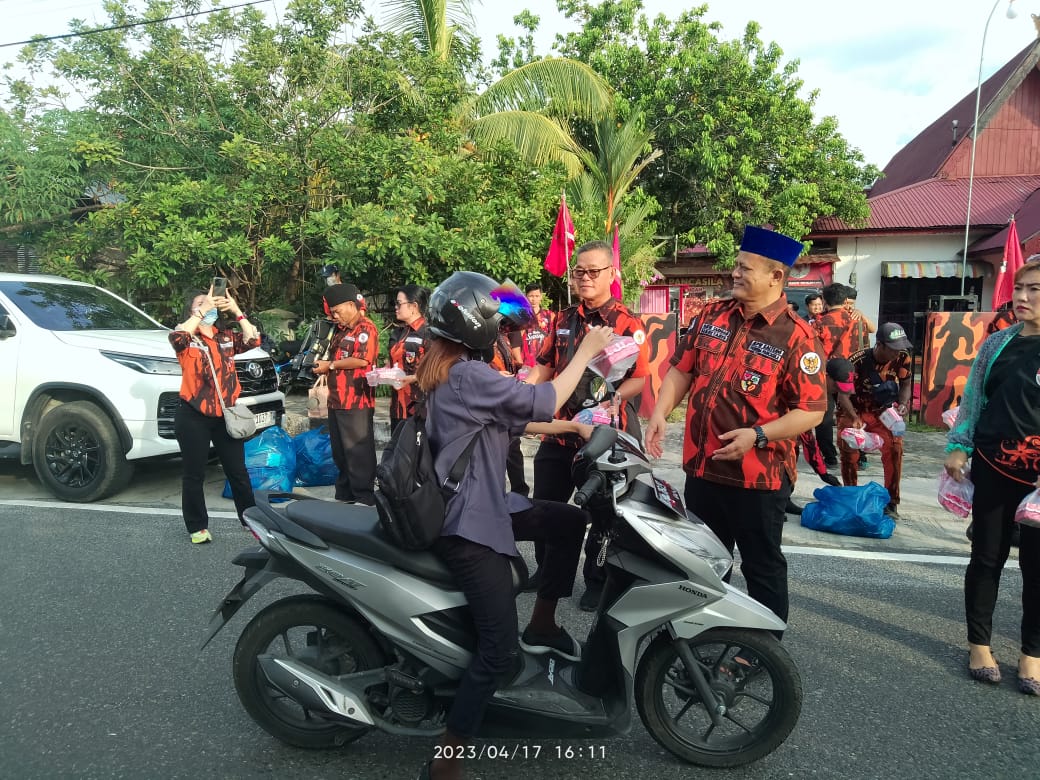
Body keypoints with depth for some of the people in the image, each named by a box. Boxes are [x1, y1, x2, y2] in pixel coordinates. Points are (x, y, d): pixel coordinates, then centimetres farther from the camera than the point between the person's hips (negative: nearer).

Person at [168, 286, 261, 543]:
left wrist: (237, 312, -13)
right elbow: (176, 337, -26)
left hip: (225, 415, 3)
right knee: (194, 475, 6)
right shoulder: (187, 338, -3)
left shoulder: (226, 337, 8)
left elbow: (253, 340, -6)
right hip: (194, 417, -3)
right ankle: (197, 527, 18)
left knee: (238, 472, 11)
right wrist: (202, 310, -24)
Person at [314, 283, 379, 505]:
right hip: (337, 401, 10)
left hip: (356, 403, -10)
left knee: (359, 453, -5)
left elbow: (362, 360, -21)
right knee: (340, 452, 16)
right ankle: (344, 495, 26)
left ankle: (364, 498, 2)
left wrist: (330, 365, -12)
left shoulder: (366, 329, -10)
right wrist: (322, 365, 12)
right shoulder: (340, 330, 21)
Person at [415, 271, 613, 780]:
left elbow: (514, 419, 15)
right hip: (469, 524, -10)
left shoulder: (444, 370, 10)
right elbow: (543, 401, -18)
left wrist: (567, 426, 11)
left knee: (569, 520, 16)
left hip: (477, 505, 10)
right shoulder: (469, 376, -22)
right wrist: (587, 350, -6)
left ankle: (542, 625, 25)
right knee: (499, 650, -10)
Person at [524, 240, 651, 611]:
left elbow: (639, 380, -11)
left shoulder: (628, 323, -7)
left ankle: (597, 582, 28)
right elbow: (543, 368, 14)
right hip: (560, 430, 5)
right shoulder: (564, 320, 10)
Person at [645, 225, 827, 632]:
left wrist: (757, 435, -25)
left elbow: (812, 411, -14)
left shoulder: (795, 336, -13)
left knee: (762, 567, 10)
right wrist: (660, 413, -4)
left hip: (758, 476, -6)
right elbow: (681, 368, 10)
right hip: (702, 467, 6)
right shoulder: (713, 317, 4)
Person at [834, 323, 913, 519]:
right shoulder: (858, 361, -25)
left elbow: (905, 385, 4)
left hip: (882, 411, 2)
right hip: (854, 411, -2)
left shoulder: (902, 357, -13)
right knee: (848, 450, -15)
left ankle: (891, 502, -5)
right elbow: (843, 395, -24)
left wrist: (903, 404, -17)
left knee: (895, 447, -19)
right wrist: (854, 418, -40)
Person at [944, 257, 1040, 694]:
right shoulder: (997, 343, 6)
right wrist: (957, 446, 6)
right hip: (992, 467, 3)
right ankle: (979, 643, 24)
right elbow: (973, 398, 12)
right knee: (987, 556, 10)